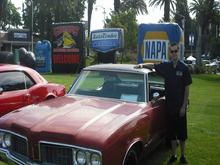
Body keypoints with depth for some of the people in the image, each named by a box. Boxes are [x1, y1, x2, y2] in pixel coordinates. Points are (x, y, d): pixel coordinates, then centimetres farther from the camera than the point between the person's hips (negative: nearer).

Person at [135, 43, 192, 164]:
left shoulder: (184, 68, -7)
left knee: (181, 131, 8)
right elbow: (152, 65, 14)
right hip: (169, 105, 2)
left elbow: (187, 88, -6)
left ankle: (182, 155, 23)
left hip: (180, 106, -2)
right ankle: (173, 155, 24)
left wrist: (184, 106, -9)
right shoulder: (165, 66, 0)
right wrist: (142, 65, -7)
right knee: (171, 131, 10)